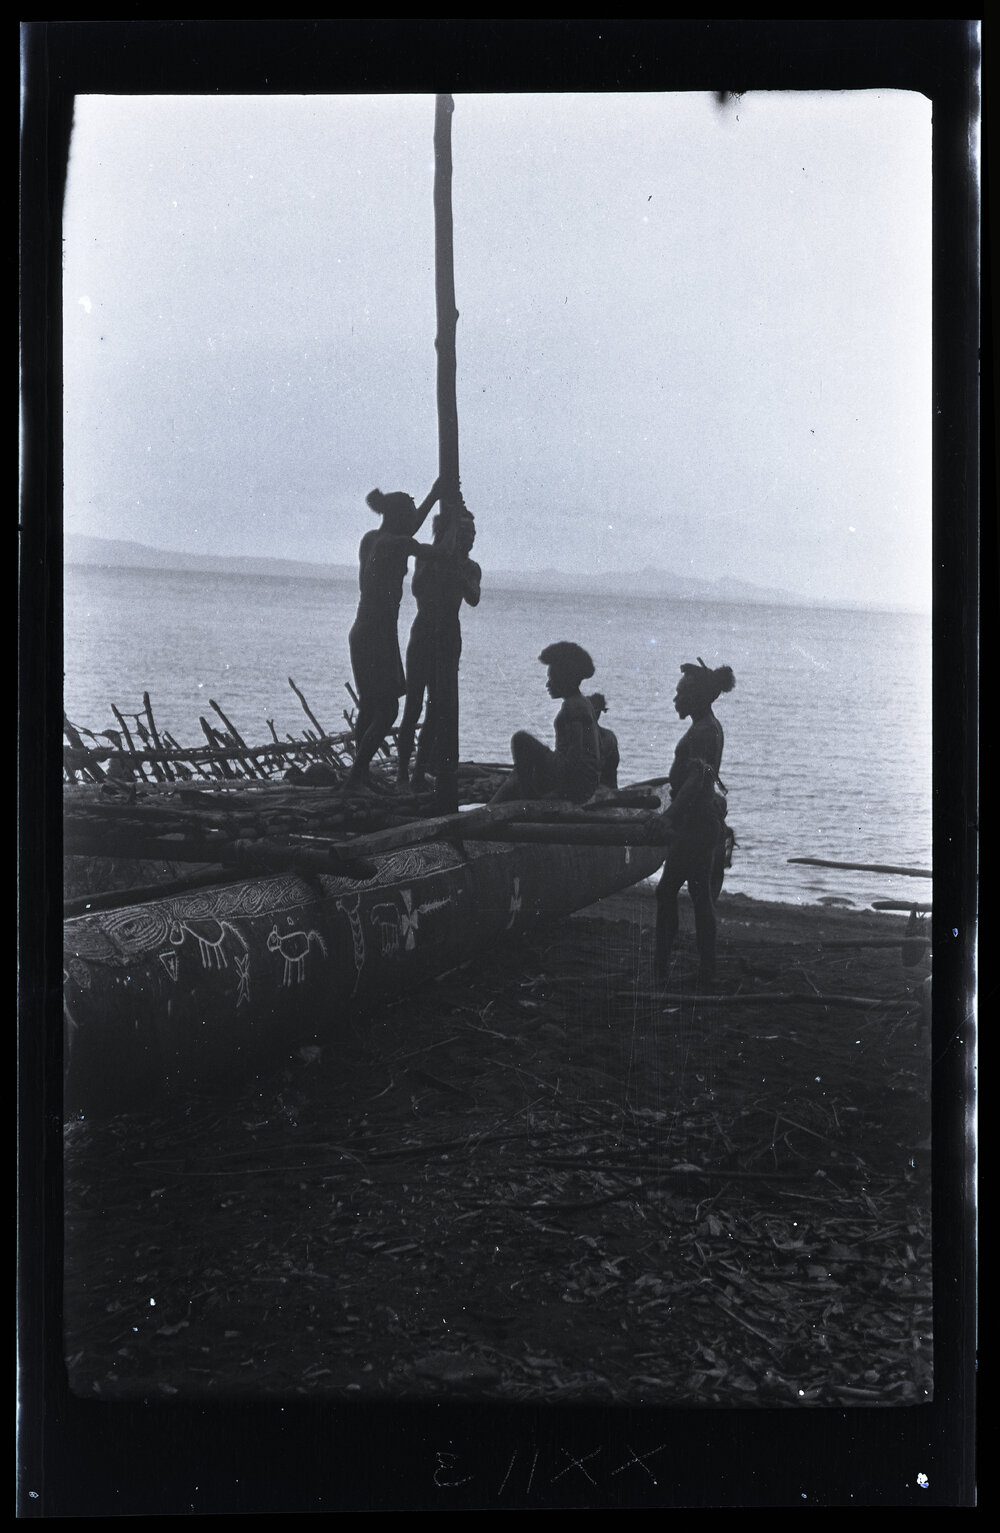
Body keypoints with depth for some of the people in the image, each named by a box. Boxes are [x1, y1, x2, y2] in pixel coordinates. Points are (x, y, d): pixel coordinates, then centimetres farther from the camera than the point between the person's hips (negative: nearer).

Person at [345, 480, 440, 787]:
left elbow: (407, 531, 29)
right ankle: (357, 773, -9)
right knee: (387, 710, -5)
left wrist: (434, 496, 32)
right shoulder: (396, 543, -14)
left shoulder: (371, 538, 11)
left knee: (368, 707, 14)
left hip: (362, 631, 9)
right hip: (380, 632, -9)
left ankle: (359, 773, 17)